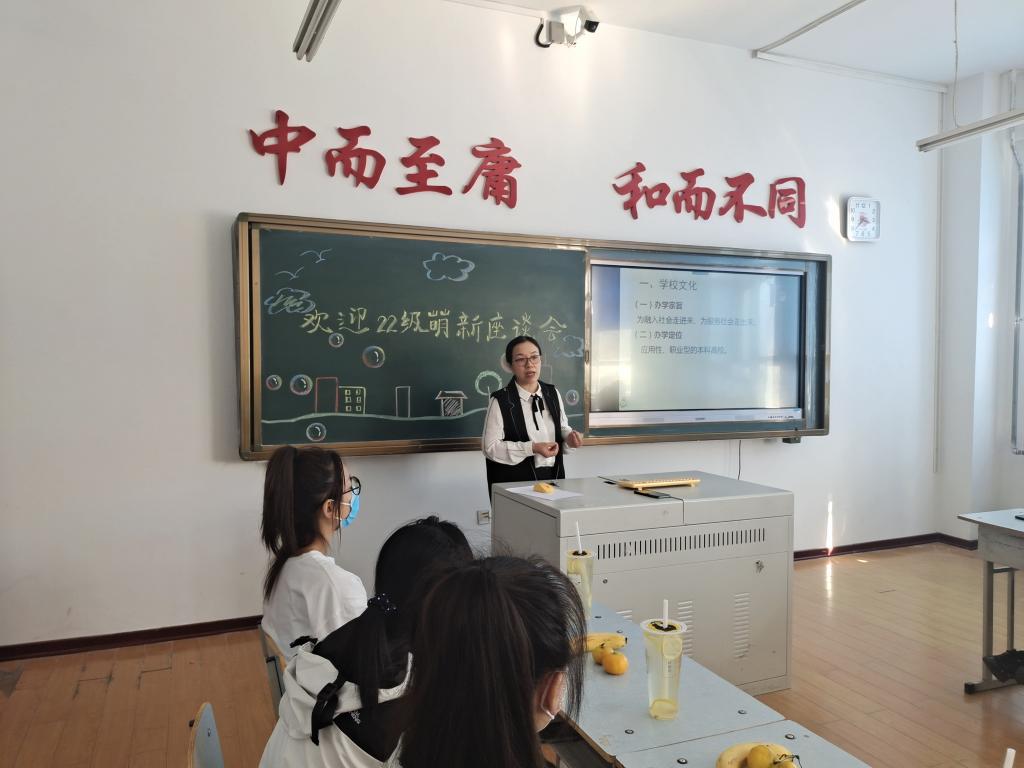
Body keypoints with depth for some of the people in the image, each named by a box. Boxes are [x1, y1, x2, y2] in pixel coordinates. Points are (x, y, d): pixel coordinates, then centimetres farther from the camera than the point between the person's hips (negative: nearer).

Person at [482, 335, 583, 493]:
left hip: (553, 477, 5)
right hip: (514, 481, -4)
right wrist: (532, 448, -22)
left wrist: (569, 436, -7)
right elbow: (490, 447, -13)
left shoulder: (553, 393, 5)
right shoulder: (500, 401, -12)